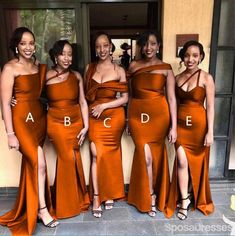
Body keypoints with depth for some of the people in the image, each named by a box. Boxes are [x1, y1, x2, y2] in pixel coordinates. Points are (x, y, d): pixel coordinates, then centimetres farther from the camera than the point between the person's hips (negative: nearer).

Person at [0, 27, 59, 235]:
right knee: (39, 164, -10)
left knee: (32, 164, 13)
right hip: (21, 120, -5)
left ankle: (30, 206, 31)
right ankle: (42, 208, 10)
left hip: (39, 117, 6)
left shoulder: (39, 66, 9)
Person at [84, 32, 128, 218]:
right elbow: (86, 94, 11)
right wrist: (91, 108, -3)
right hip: (94, 117, 2)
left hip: (113, 116, -1)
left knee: (110, 154, 7)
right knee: (97, 154, -4)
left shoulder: (119, 70, -1)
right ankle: (97, 197, 8)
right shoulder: (89, 68, 7)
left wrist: (103, 105, -12)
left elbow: (125, 98, -4)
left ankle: (110, 194, 25)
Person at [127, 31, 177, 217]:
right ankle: (150, 196, 20)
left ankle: (148, 194, 32)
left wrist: (174, 126, -7)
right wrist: (128, 119, 11)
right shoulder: (133, 66, 6)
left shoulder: (166, 68, 0)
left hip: (159, 115, -1)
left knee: (155, 155, 10)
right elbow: (130, 95, 10)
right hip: (138, 115, 1)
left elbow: (171, 98, -4)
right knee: (146, 156, -2)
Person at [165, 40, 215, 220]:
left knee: (196, 162, 12)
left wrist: (210, 132, -11)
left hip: (199, 125, -2)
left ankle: (196, 197, 37)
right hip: (181, 124, 3)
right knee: (182, 162, -2)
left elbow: (210, 106, -8)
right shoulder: (178, 78, 4)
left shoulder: (206, 78, -7)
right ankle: (184, 201, 16)